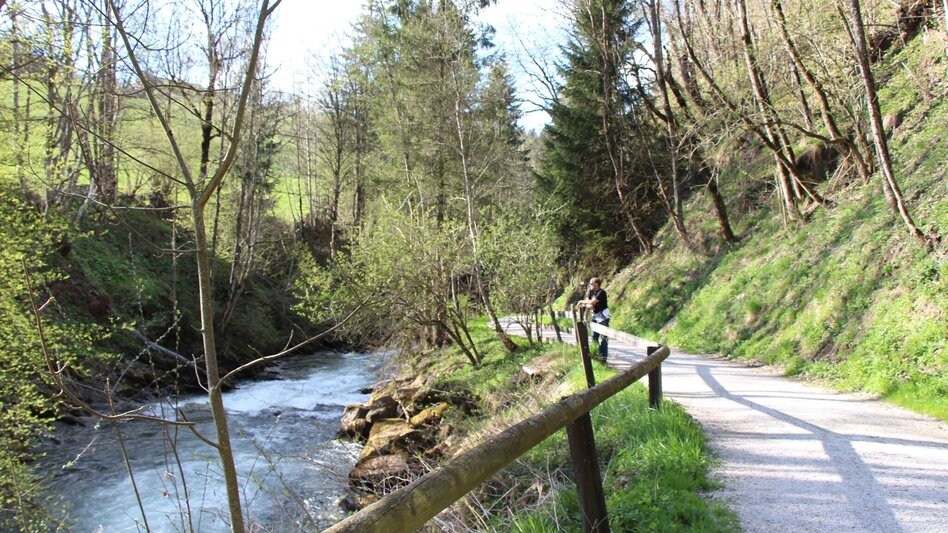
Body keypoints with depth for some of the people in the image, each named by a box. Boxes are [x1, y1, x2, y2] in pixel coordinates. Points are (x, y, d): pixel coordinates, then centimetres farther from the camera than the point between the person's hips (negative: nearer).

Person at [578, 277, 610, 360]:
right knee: (594, 336, 13)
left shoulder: (601, 292, -19)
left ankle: (603, 356, -1)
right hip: (595, 316, 8)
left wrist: (582, 301, -13)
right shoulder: (591, 291, 4)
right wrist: (588, 305, -24)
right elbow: (588, 301, -1)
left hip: (603, 317, -8)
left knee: (603, 337, -5)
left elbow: (592, 302, -27)